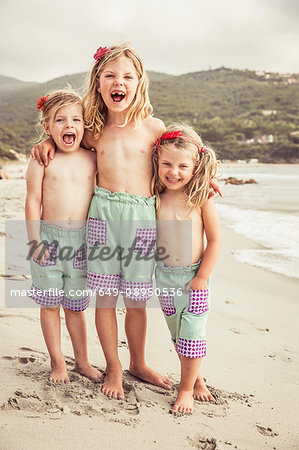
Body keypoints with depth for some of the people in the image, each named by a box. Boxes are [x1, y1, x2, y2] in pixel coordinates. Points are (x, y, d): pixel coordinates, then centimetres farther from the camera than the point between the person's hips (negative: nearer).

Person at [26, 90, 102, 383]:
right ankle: (57, 362, 25)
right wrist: (34, 240, -9)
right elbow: (33, 200, -5)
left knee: (76, 304, 13)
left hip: (82, 239, 2)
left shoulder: (92, 159, 2)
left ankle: (82, 361, 28)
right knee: (50, 304, 8)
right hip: (49, 237, -1)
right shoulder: (42, 160, -5)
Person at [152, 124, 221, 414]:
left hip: (194, 276, -3)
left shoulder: (201, 199, -12)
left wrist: (202, 277, -10)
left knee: (192, 335, 2)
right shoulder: (155, 199, -4)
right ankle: (196, 378, 34)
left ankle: (186, 388, 19)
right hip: (164, 276, 3)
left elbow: (215, 240, -9)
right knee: (177, 333, 14)